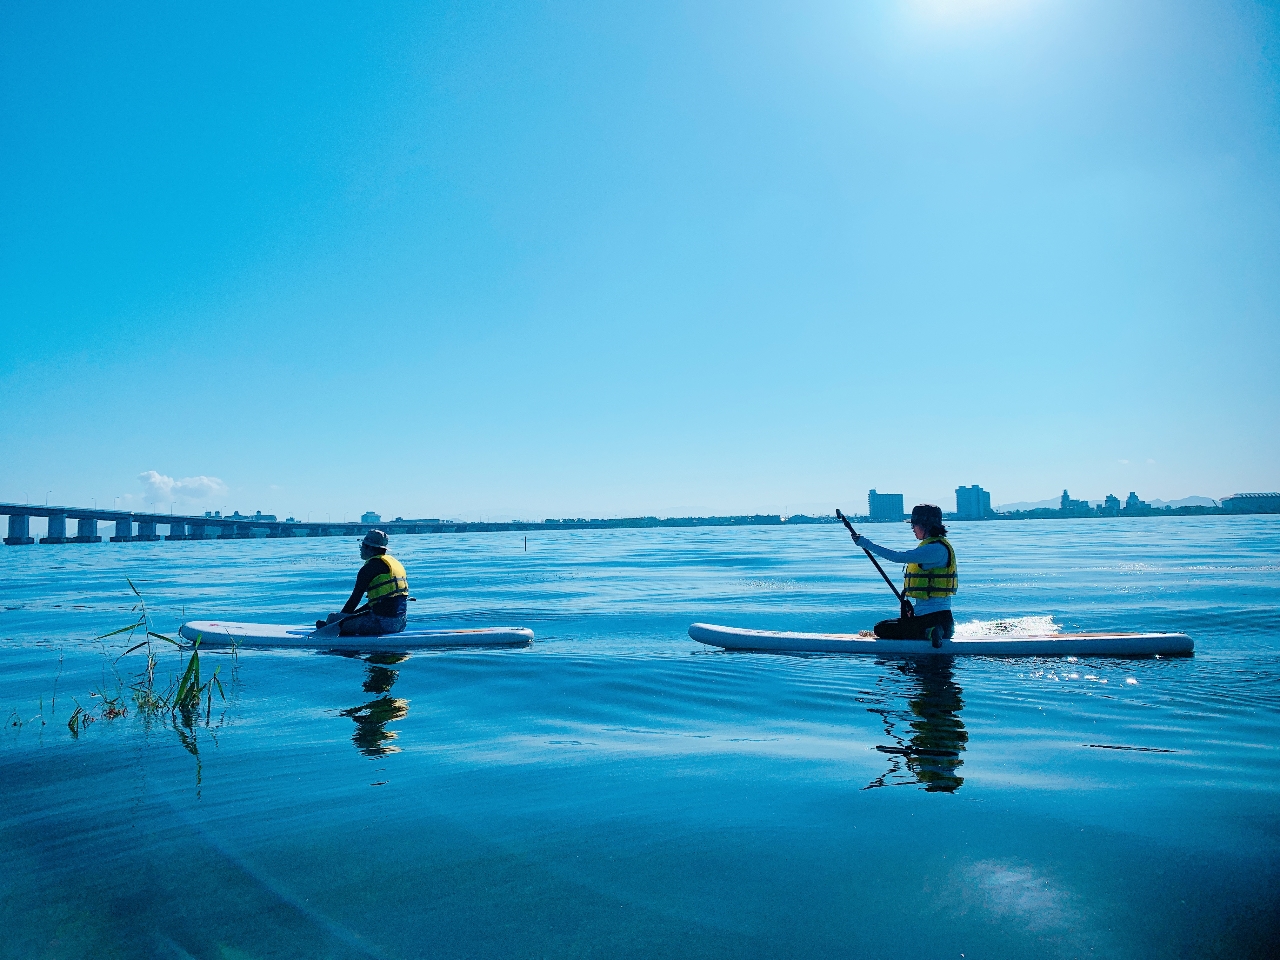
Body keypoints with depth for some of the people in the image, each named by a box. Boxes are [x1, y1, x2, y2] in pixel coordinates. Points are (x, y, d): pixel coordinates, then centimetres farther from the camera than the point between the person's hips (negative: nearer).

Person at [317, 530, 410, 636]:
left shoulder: (369, 568, -8)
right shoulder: (394, 561, 17)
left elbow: (355, 598, -4)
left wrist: (340, 618, 10)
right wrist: (352, 614, 25)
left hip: (383, 621, -9)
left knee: (332, 618, -2)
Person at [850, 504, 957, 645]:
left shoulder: (937, 548, -17)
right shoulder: (931, 546, 16)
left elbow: (899, 557, -26)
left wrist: (867, 544, -22)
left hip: (935, 618, -11)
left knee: (881, 629, -10)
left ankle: (929, 633, -18)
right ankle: (930, 631, 10)